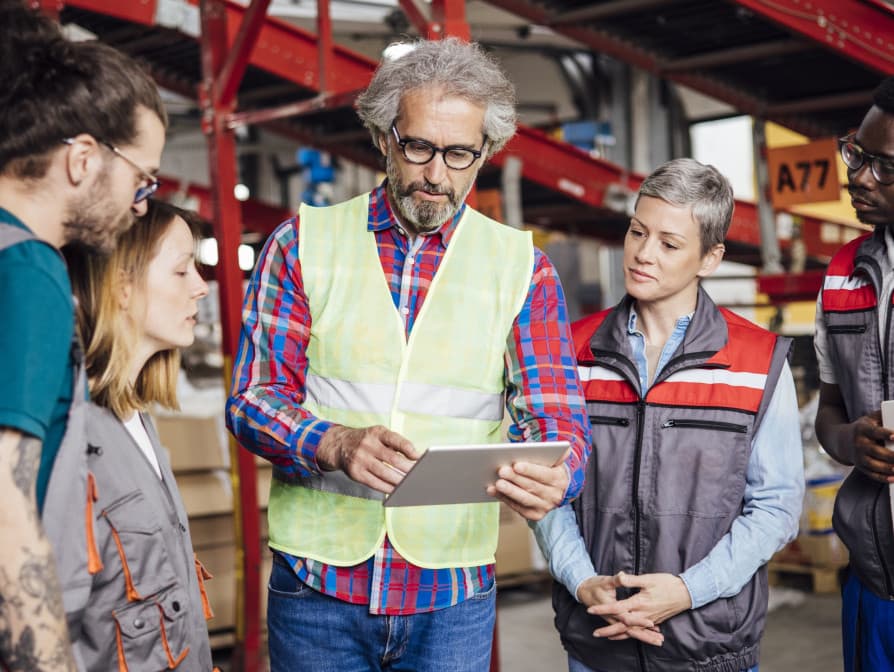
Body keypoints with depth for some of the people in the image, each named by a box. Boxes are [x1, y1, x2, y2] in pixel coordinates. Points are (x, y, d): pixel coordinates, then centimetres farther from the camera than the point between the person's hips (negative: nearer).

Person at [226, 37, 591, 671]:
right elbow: (254, 398, -3)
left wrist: (552, 479, -25)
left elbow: (557, 418, -1)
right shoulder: (304, 242, 1)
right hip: (316, 586, 0)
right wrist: (337, 445, -23)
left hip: (452, 597, 1)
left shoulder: (522, 267, 3)